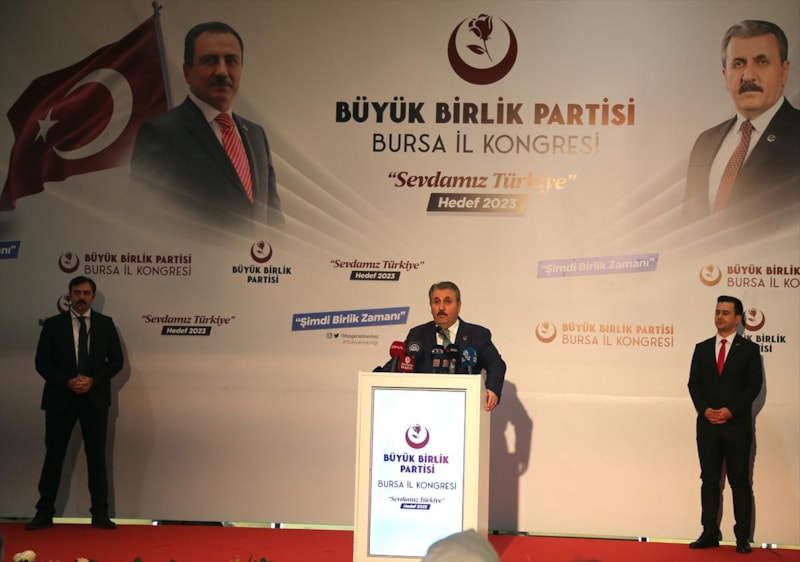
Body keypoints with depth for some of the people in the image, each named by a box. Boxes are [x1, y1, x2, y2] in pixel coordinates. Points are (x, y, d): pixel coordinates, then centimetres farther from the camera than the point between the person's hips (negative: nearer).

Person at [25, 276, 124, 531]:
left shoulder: (105, 323, 5)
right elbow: (42, 362, -2)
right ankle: (44, 513, 11)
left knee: (97, 456, 4)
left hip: (95, 398, 1)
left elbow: (116, 360, 3)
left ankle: (100, 514, 9)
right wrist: (67, 382, -15)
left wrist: (93, 380, -12)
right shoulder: (53, 324, 2)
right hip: (60, 398, 0)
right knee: (54, 455, 3)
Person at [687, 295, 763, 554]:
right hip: (707, 425, 3)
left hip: (737, 425, -3)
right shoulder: (702, 348, 10)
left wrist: (731, 410, -14)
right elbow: (694, 384, 7)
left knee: (740, 482, 2)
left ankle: (743, 537, 7)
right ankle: (709, 534, 9)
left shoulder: (749, 349, 2)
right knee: (709, 480, 5)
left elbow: (754, 385, -5)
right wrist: (704, 409, -10)